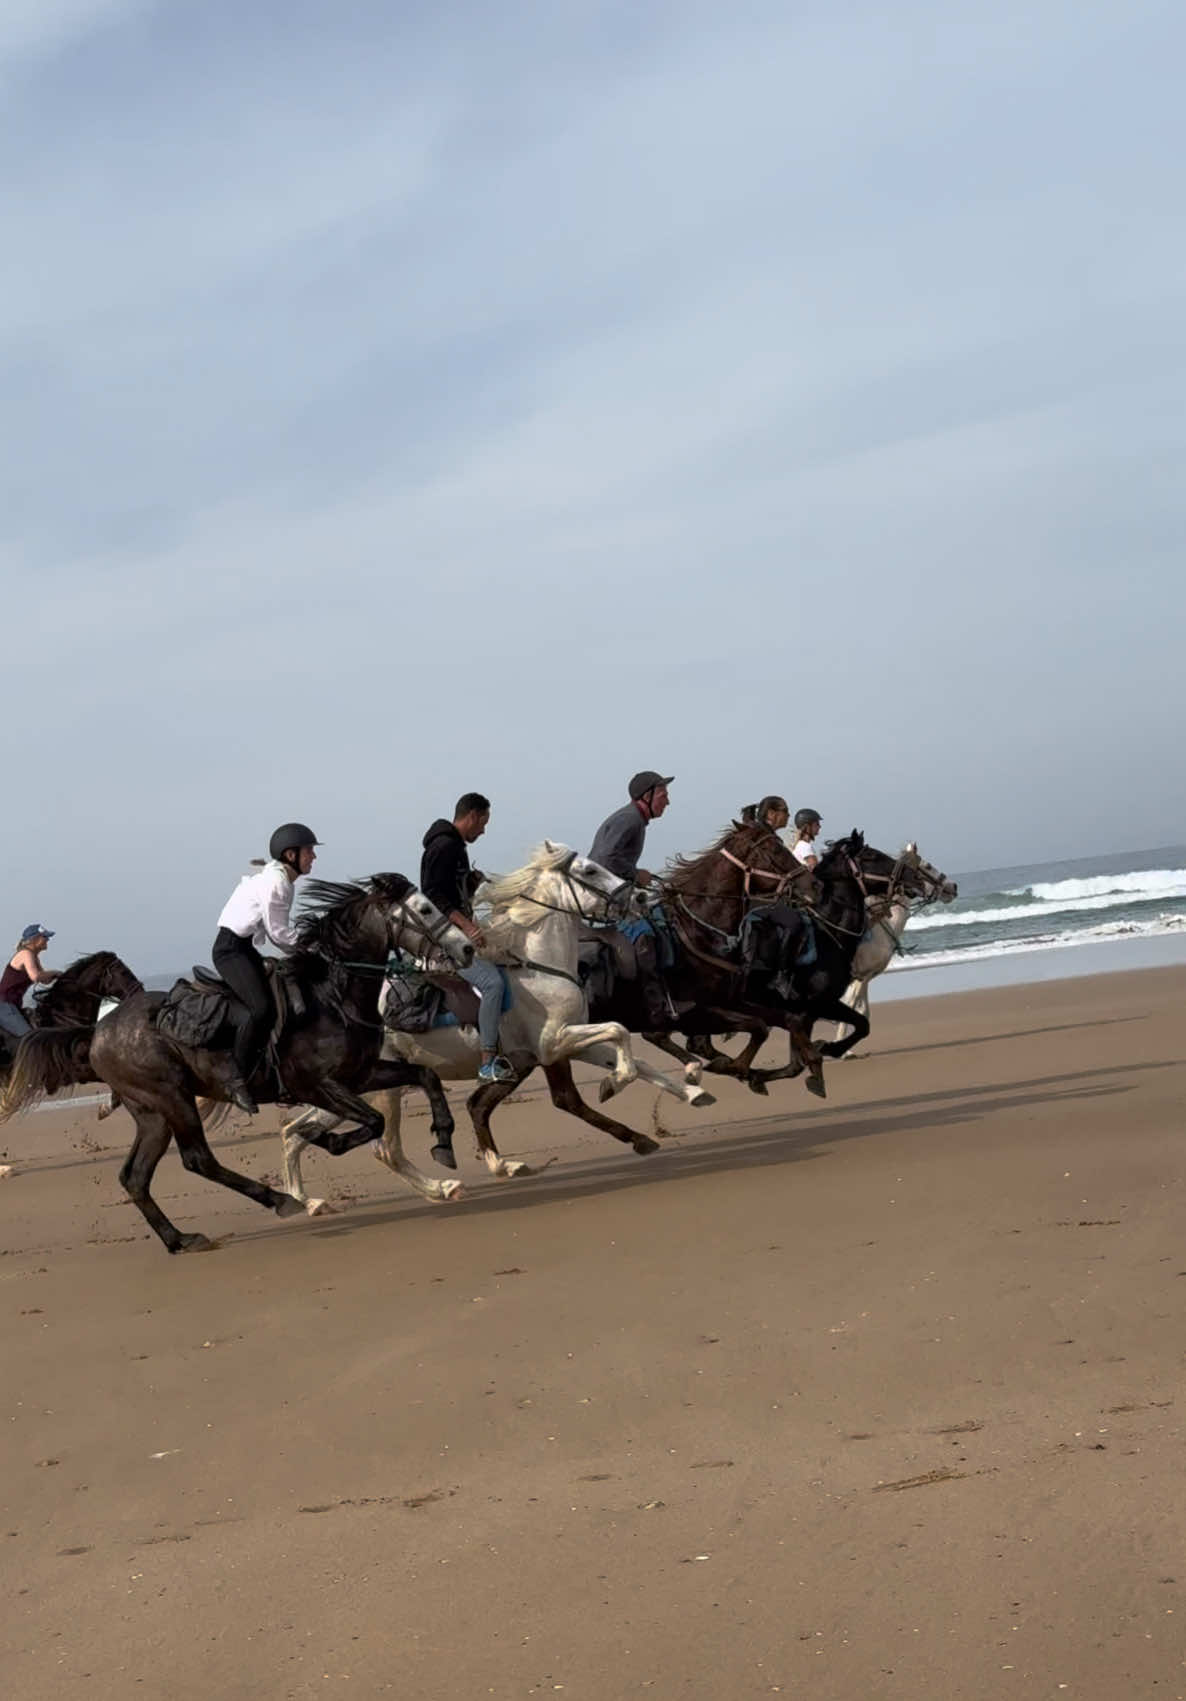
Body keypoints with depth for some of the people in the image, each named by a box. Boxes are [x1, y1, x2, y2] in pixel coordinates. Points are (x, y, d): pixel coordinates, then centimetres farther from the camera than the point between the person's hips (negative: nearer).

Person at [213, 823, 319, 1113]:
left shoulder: (282, 879, 13)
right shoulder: (273, 881, -18)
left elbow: (279, 932, 15)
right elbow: (279, 933, -17)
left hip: (246, 948, 11)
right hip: (230, 948, -11)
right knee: (261, 1008, -24)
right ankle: (237, 1081, -18)